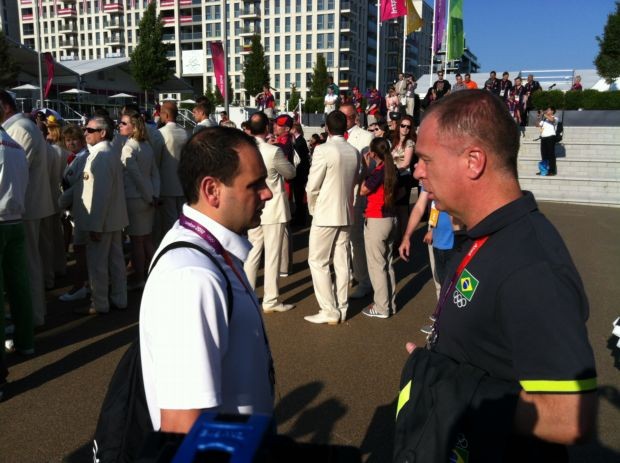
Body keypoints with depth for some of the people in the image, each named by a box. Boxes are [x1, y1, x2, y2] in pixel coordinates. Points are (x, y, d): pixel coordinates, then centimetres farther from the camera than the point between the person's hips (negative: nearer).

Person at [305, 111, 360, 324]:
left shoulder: (323, 150, -16)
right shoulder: (354, 152, 3)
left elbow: (312, 186, -13)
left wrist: (313, 209, 2)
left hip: (325, 214, -6)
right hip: (346, 213, 6)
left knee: (318, 262, 3)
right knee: (341, 263, 11)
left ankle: (329, 311, 3)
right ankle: (341, 309, 18)